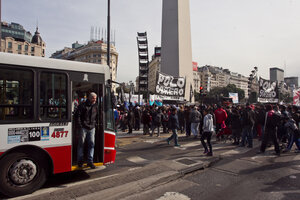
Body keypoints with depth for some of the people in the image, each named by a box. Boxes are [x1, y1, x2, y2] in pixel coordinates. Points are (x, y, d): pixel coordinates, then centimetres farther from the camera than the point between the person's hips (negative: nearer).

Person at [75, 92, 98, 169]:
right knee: (81, 144, 5)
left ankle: (90, 161, 11)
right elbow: (77, 115, -6)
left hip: (92, 128, 5)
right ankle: (80, 161, 17)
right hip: (83, 127, -4)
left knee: (91, 144, 3)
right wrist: (79, 125, -10)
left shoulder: (96, 106, 11)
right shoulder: (83, 105, -6)